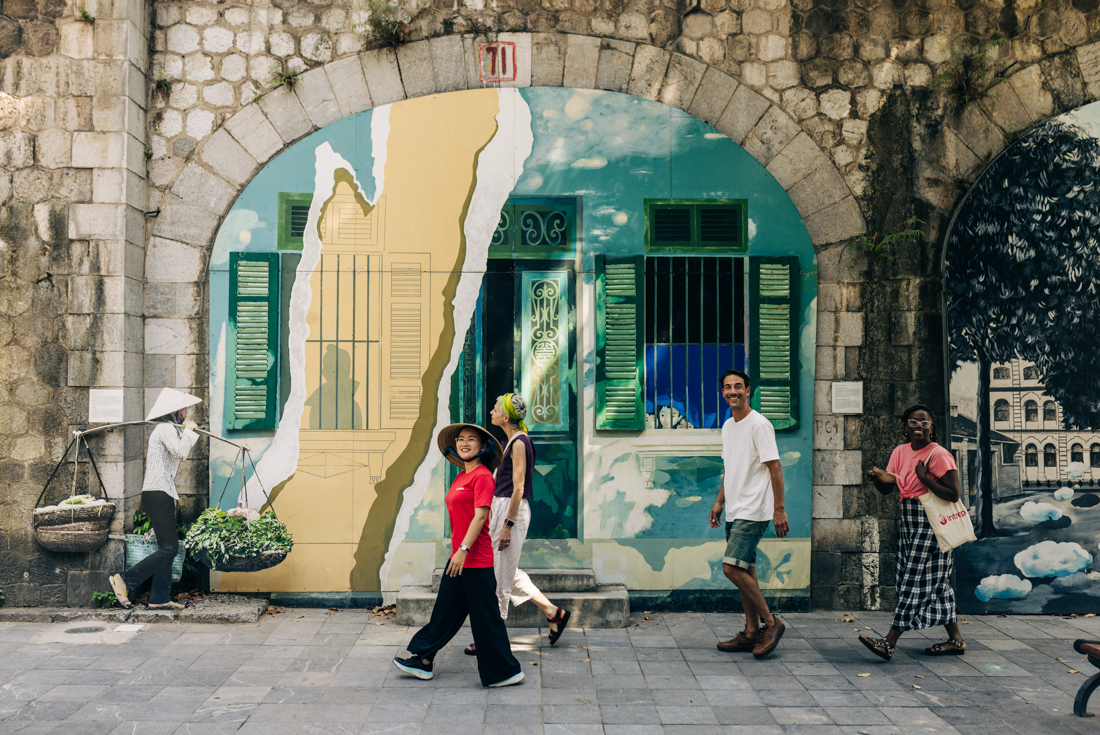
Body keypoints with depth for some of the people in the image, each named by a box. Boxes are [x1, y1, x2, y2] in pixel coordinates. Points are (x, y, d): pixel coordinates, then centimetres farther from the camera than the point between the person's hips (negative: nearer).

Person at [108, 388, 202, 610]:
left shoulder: (168, 429, 23)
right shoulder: (167, 429, -9)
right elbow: (181, 451, -24)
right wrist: (188, 431, -12)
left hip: (161, 494, 11)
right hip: (158, 494, -11)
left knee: (168, 548, 9)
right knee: (169, 548, -12)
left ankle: (159, 598, 10)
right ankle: (124, 580, -8)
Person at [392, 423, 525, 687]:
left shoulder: (482, 476, -13)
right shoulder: (461, 477, 14)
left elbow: (480, 516, -20)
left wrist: (463, 549, -24)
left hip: (476, 560, -9)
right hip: (459, 557, 9)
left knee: (485, 616, 1)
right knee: (445, 610, 16)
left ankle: (506, 672, 13)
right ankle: (424, 661, 27)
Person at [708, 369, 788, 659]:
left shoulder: (759, 425, -11)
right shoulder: (727, 426, 14)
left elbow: (774, 467, -14)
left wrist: (779, 509, -17)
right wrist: (720, 502, 19)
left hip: (753, 512, -8)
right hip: (734, 512, 9)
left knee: (732, 568, -13)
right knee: (744, 570, 10)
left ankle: (770, 622, 1)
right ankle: (752, 632, 18)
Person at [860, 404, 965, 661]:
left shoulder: (938, 454, -12)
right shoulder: (900, 452, 9)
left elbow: (953, 494, -16)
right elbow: (886, 489, 7)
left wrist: (924, 478, -21)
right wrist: (880, 478, -14)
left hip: (931, 526, -8)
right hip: (910, 524, 8)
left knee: (915, 582, -5)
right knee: (936, 583, 13)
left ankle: (889, 643, -7)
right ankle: (955, 640, 23)